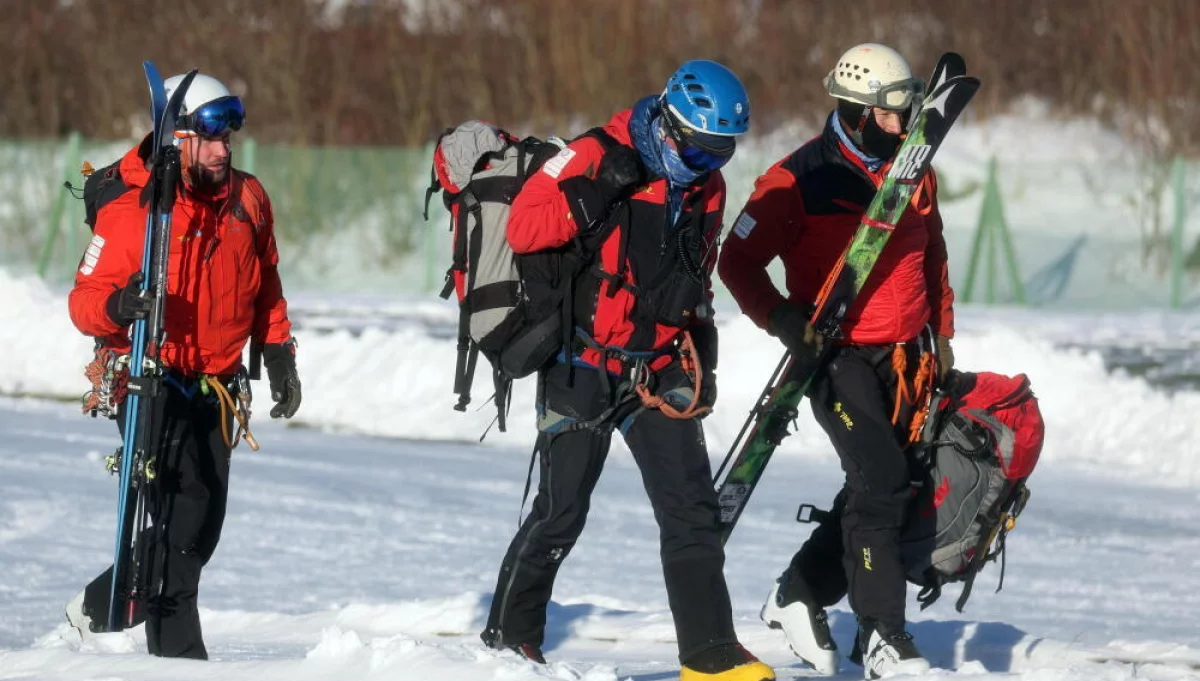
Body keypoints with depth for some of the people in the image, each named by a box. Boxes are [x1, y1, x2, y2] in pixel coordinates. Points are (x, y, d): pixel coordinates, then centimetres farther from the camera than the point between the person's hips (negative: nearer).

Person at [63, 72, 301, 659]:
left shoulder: (247, 199, 5)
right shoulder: (130, 212, -13)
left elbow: (266, 288, 20)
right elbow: (85, 298, -12)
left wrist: (278, 356, 17)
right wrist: (117, 306, -34)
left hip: (216, 387, 6)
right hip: (152, 384, -6)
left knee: (203, 528, 5)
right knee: (181, 517, -16)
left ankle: (99, 610, 20)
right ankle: (178, 653, -6)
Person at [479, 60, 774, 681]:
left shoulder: (705, 185, 10)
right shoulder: (598, 156, -11)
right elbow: (521, 228, -17)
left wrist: (700, 359, 19)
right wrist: (592, 196, -27)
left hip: (658, 369, 5)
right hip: (582, 366, -5)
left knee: (692, 509, -3)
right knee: (561, 512, -2)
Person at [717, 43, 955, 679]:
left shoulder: (913, 174, 8)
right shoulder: (799, 179, -11)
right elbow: (739, 260, -6)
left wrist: (941, 334, 20)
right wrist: (782, 319, -18)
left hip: (904, 358, 7)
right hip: (838, 356, -7)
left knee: (880, 488, 10)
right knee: (881, 479, -18)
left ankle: (799, 595, 28)